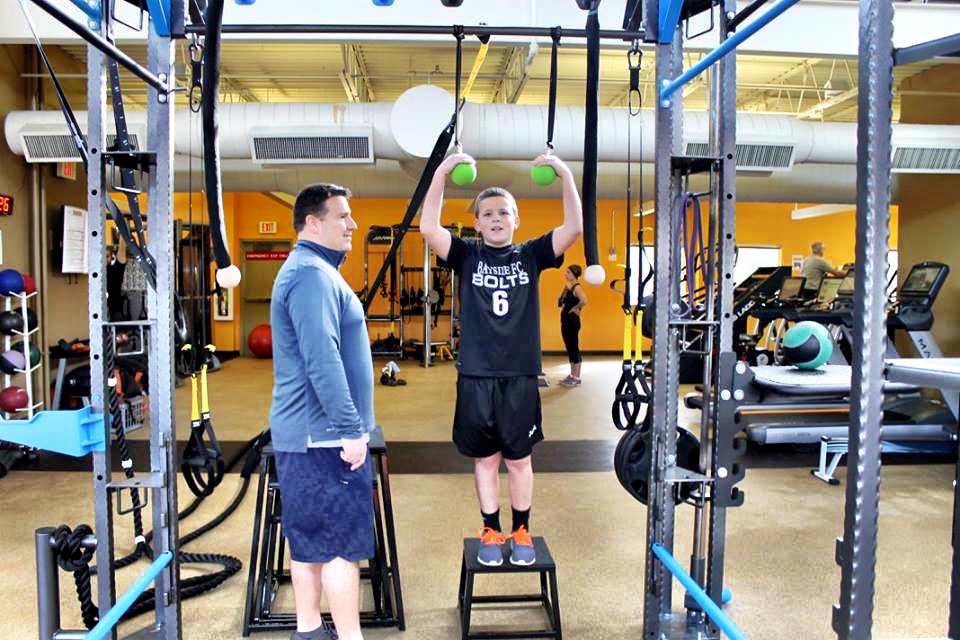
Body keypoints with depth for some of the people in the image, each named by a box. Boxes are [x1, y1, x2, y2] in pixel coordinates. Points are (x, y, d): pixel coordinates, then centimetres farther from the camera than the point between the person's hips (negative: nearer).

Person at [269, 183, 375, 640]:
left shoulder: (312, 270, 17)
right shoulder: (312, 274, -17)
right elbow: (323, 361, -26)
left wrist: (346, 425, 25)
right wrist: (351, 429, -23)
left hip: (309, 433, 10)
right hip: (323, 436, -10)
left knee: (310, 539, 16)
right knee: (342, 542, -2)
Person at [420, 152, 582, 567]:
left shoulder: (531, 255, 5)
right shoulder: (466, 256, 3)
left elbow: (574, 228, -8)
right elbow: (428, 228, -13)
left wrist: (564, 173, -15)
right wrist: (443, 171, -18)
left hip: (520, 377, 0)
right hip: (475, 376, 0)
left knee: (519, 459, 12)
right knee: (485, 458, 12)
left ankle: (521, 532, 29)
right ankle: (491, 532, 28)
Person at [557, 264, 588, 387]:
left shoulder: (577, 287, -14)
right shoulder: (567, 286, 12)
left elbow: (584, 300, -31)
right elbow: (561, 302, 19)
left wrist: (575, 308, -18)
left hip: (572, 320, -9)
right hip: (565, 320, 9)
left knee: (574, 348, -3)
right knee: (569, 348, 13)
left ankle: (577, 378, 4)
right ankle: (572, 375, 22)